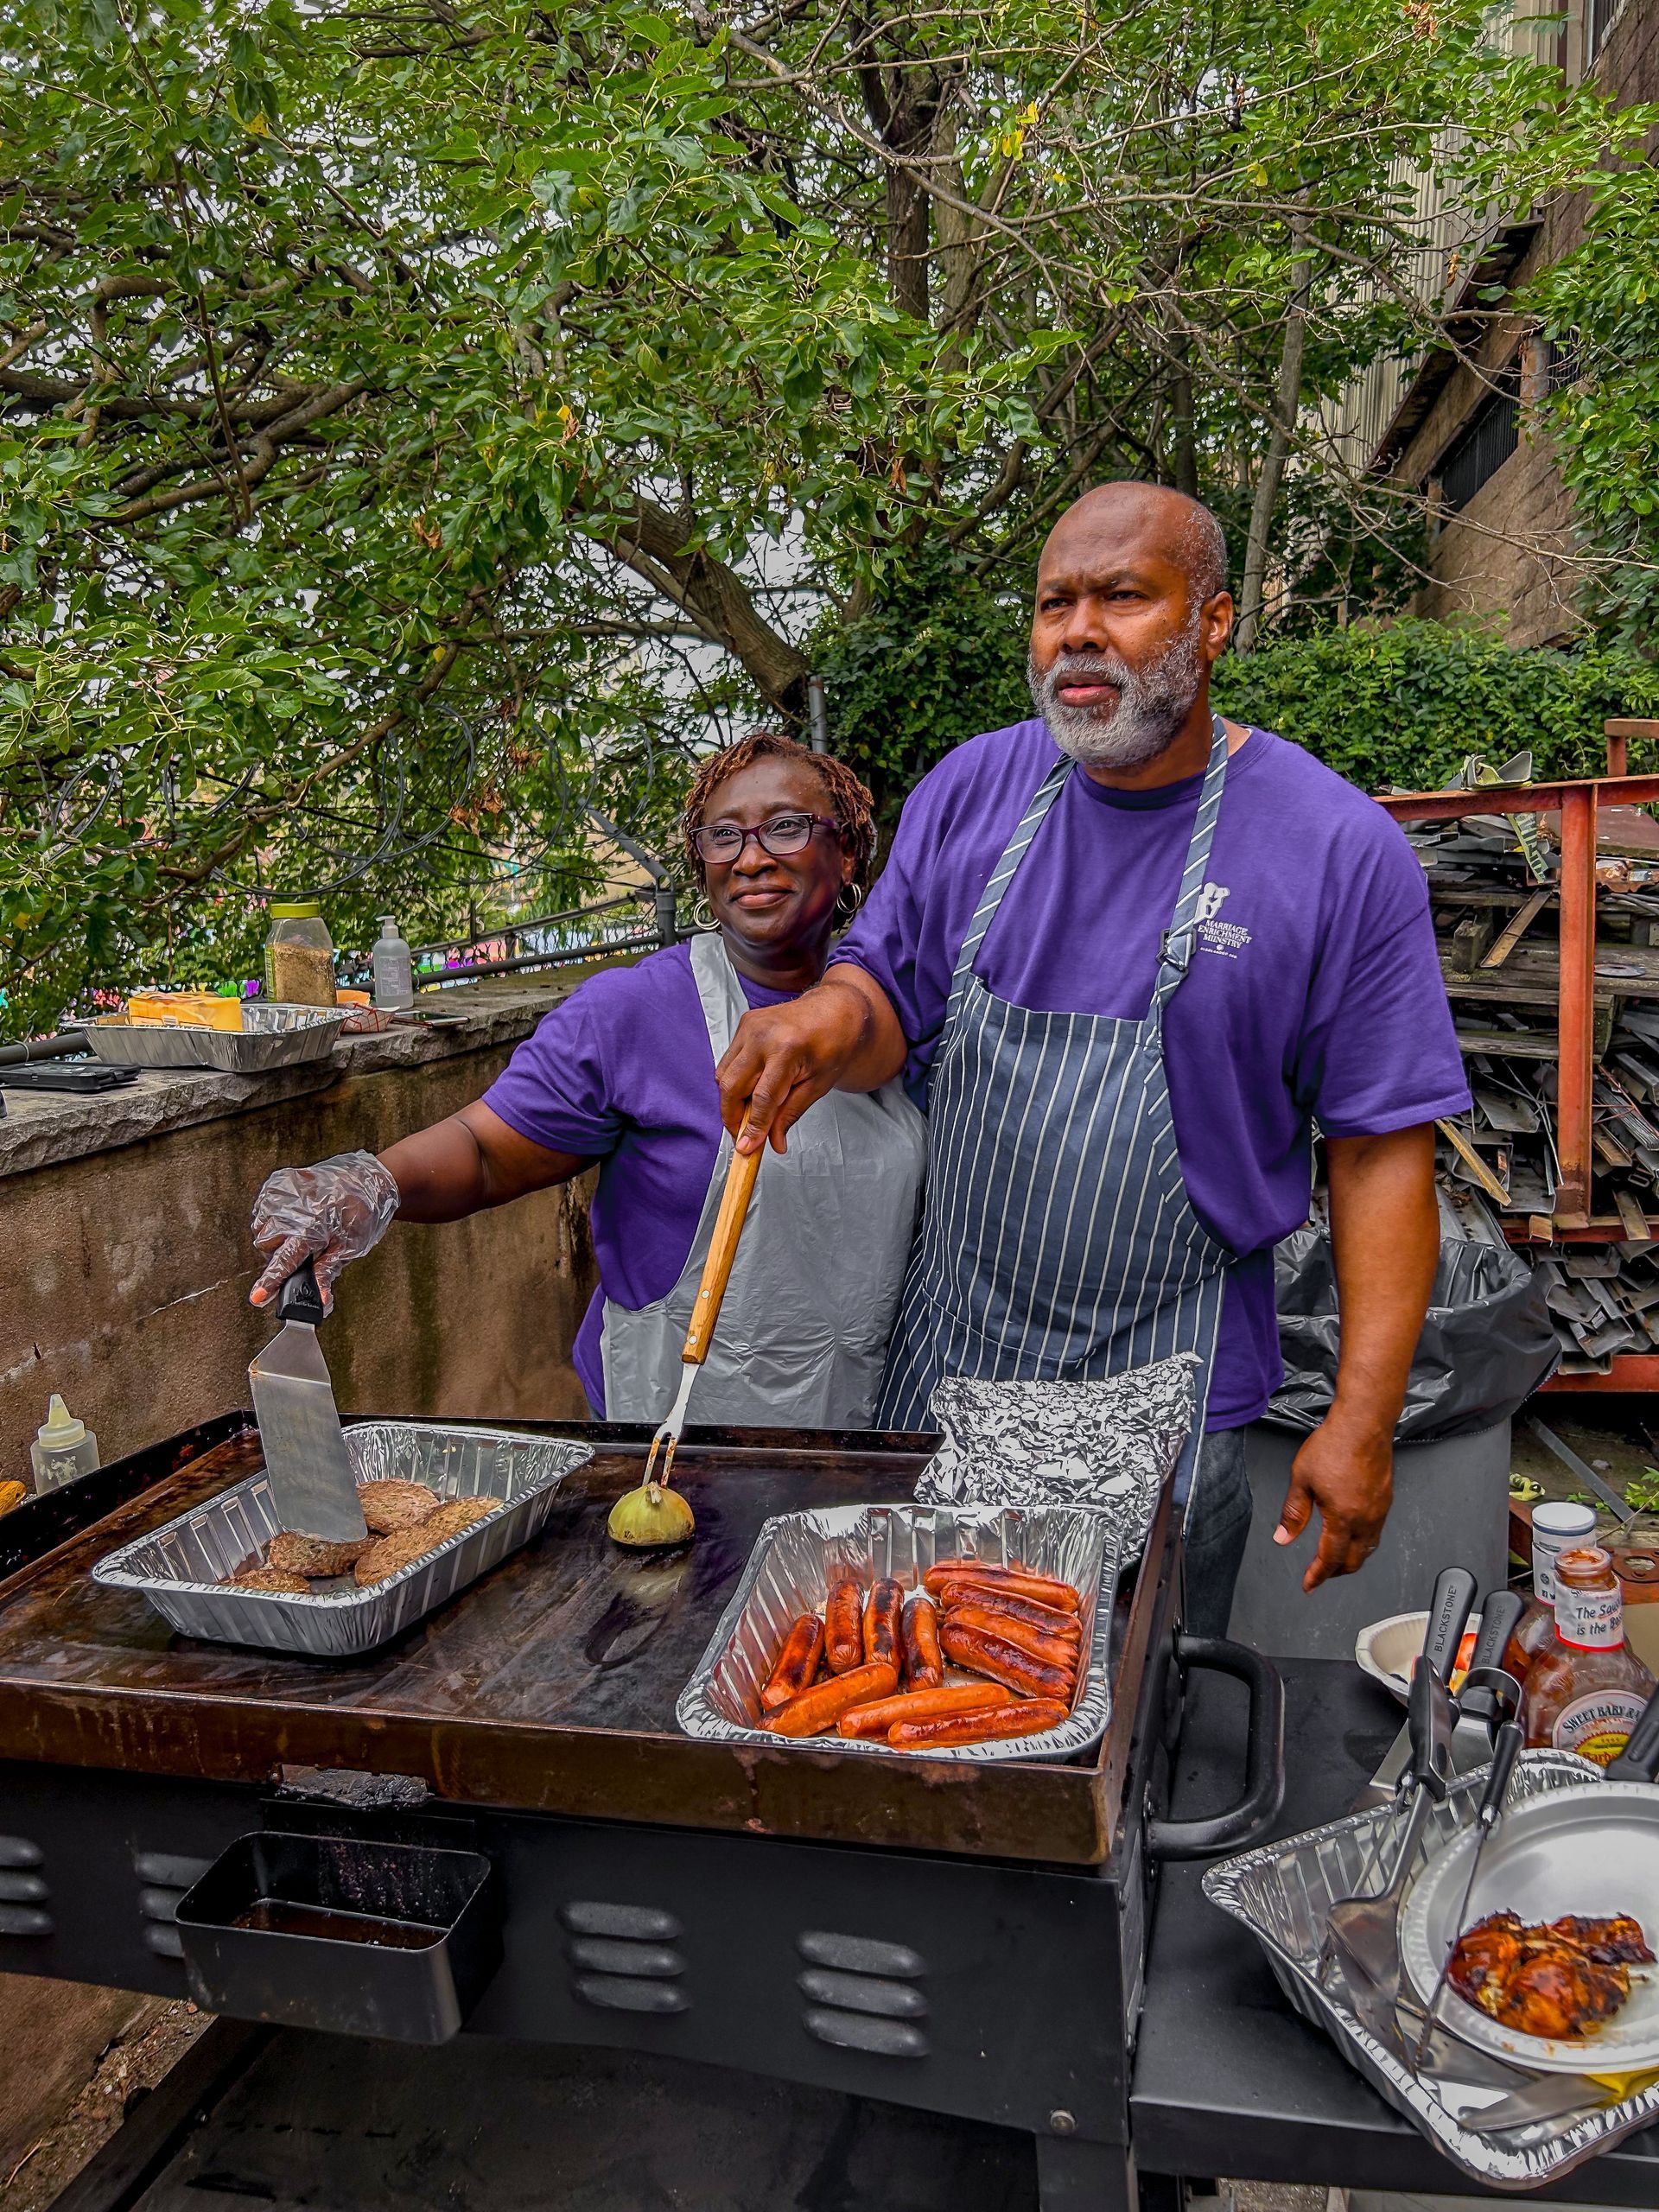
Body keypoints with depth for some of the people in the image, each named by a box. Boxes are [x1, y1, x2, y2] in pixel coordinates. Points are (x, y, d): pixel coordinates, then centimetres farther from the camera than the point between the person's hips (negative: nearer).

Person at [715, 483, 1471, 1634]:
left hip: (1164, 1404, -3)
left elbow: (1382, 1148, -10)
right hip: (939, 1363, 4)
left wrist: (1364, 1419, -13)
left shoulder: (1341, 848, -11)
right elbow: (890, 993, 3)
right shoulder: (970, 788, -1)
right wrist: (833, 1018, -22)